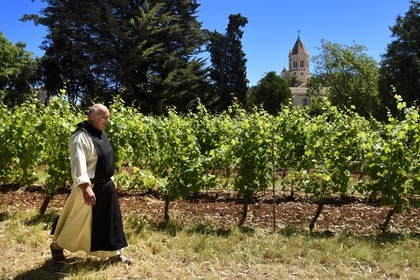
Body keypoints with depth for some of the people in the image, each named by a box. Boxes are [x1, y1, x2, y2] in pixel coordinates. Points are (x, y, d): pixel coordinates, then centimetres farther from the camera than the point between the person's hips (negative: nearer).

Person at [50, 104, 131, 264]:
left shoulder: (101, 134, 9)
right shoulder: (81, 137, -20)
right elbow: (78, 164, -30)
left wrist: (110, 179, 22)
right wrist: (85, 187, -38)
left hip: (106, 186, 9)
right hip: (90, 187, -9)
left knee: (109, 220, 13)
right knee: (78, 221, 7)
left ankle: (114, 254, 24)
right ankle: (56, 245, 31)